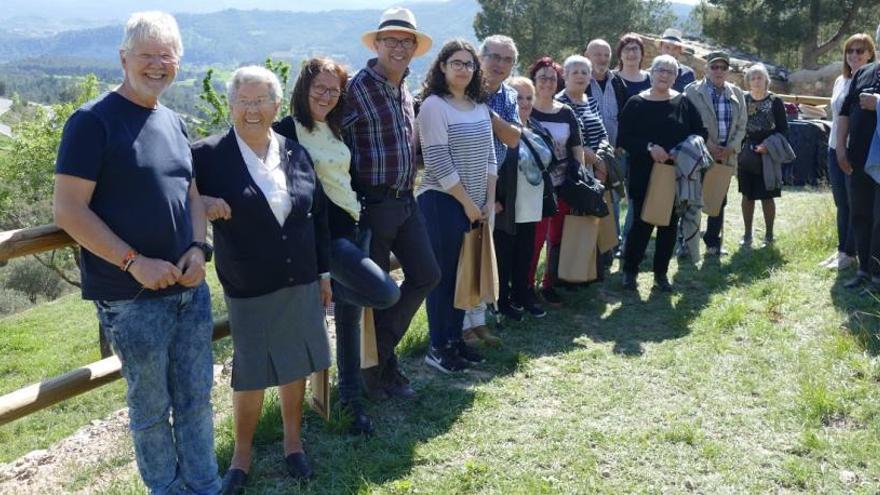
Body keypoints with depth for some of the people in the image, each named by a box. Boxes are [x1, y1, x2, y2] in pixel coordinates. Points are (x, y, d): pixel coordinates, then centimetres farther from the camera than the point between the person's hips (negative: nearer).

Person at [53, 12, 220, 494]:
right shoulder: (92, 121, -10)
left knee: (196, 399, 15)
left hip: (190, 288, 6)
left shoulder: (174, 123, 10)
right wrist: (135, 262, -18)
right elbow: (69, 211, -13)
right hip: (132, 298, -6)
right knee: (151, 409, 8)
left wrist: (198, 249, -2)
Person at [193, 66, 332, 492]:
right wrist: (201, 203, -21)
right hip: (248, 288, -3)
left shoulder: (296, 153, 3)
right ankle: (242, 453, 28)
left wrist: (324, 272, 10)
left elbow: (318, 217, 9)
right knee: (251, 374, 7)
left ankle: (293, 442, 34)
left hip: (300, 282, 4)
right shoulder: (208, 154, -9)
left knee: (296, 365, 14)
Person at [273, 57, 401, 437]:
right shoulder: (287, 130, -10)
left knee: (350, 317, 11)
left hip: (354, 226, 7)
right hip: (323, 232, -7)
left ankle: (350, 398, 22)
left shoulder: (335, 129, 12)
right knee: (386, 293, -18)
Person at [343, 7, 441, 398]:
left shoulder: (406, 92, 13)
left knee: (426, 274, 9)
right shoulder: (359, 87, -13)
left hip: (405, 201, 8)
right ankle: (380, 368, 23)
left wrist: (407, 187, 17)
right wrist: (353, 200, -15)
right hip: (372, 204, -8)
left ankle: (379, 351, 25)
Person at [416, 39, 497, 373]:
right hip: (443, 202, -7)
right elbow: (438, 162, -16)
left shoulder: (480, 107, 12)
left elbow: (488, 156, 13)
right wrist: (467, 202, -13)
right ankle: (438, 348, 11)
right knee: (443, 275, 0)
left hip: (476, 205, 7)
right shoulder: (434, 105, -10)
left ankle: (455, 339, 25)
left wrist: (489, 200, 3)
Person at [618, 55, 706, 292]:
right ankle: (630, 271, 14)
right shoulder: (636, 104, -2)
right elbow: (624, 138, -7)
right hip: (643, 175, -3)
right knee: (642, 223, -3)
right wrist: (649, 147, -20)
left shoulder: (684, 103, 5)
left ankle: (661, 273, 21)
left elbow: (701, 132, 8)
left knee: (669, 224, 8)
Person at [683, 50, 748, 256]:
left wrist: (731, 148, -5)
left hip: (726, 155, 5)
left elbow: (741, 126, 11)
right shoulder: (692, 91, -3)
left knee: (720, 200, 11)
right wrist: (708, 146, -13)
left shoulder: (736, 94, 11)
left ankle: (713, 243, 22)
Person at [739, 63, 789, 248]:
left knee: (767, 196, 0)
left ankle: (769, 235, 12)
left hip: (768, 153, -2)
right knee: (747, 194, 6)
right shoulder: (743, 100, 3)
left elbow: (783, 128, -1)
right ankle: (747, 234, 15)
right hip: (746, 152, 2)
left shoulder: (775, 101, -2)